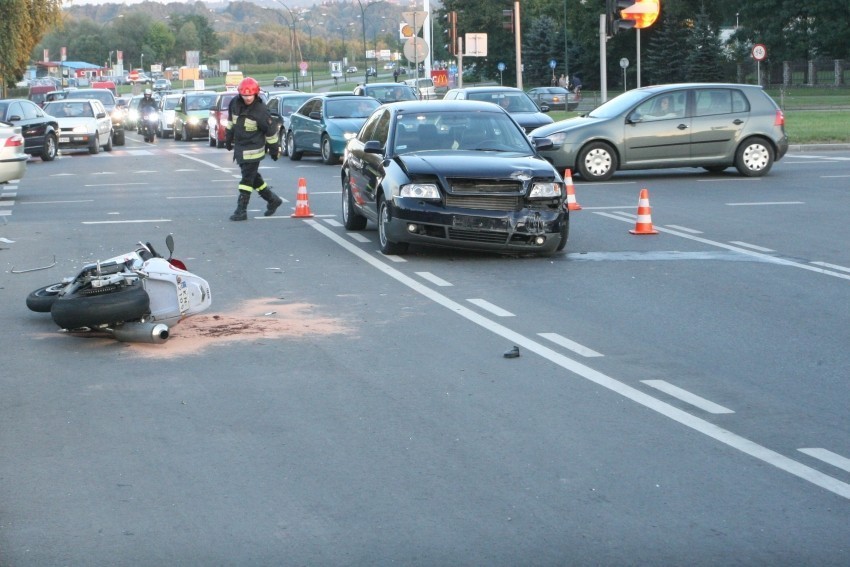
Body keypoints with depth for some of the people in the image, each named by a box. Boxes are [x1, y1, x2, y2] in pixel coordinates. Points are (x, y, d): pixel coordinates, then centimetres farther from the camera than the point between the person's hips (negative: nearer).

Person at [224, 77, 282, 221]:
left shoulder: (261, 111, -19)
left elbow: (271, 131, -11)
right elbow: (231, 122, 17)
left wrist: (274, 150, -6)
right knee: (253, 177, 17)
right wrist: (228, 139, 23)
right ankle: (273, 200, 32)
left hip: (253, 149, -7)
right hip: (239, 148, 7)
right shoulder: (235, 104, -2)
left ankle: (241, 211, -4)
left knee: (247, 179, -7)